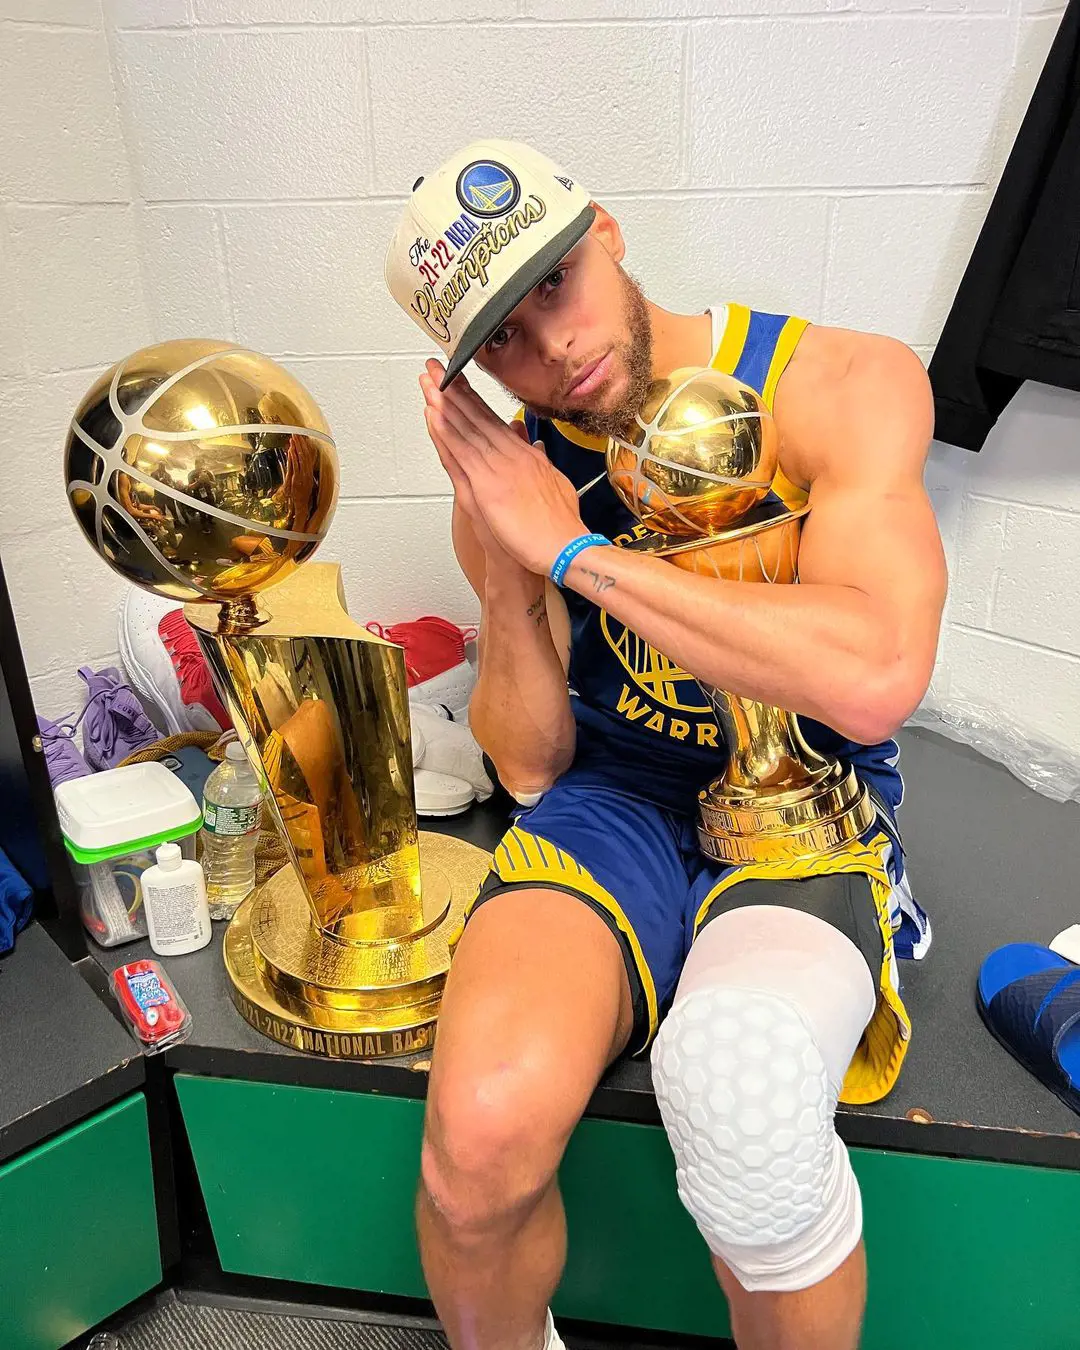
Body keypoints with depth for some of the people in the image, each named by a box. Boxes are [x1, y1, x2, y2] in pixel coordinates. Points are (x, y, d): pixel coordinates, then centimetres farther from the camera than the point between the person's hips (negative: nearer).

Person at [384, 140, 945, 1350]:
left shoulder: (843, 386, -9)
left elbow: (873, 684, -25)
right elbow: (530, 765, 3)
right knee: (482, 1128, -26)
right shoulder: (517, 473, 0)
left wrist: (573, 549, -21)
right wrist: (503, 558, -14)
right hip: (613, 800, 2)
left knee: (739, 1092, -35)